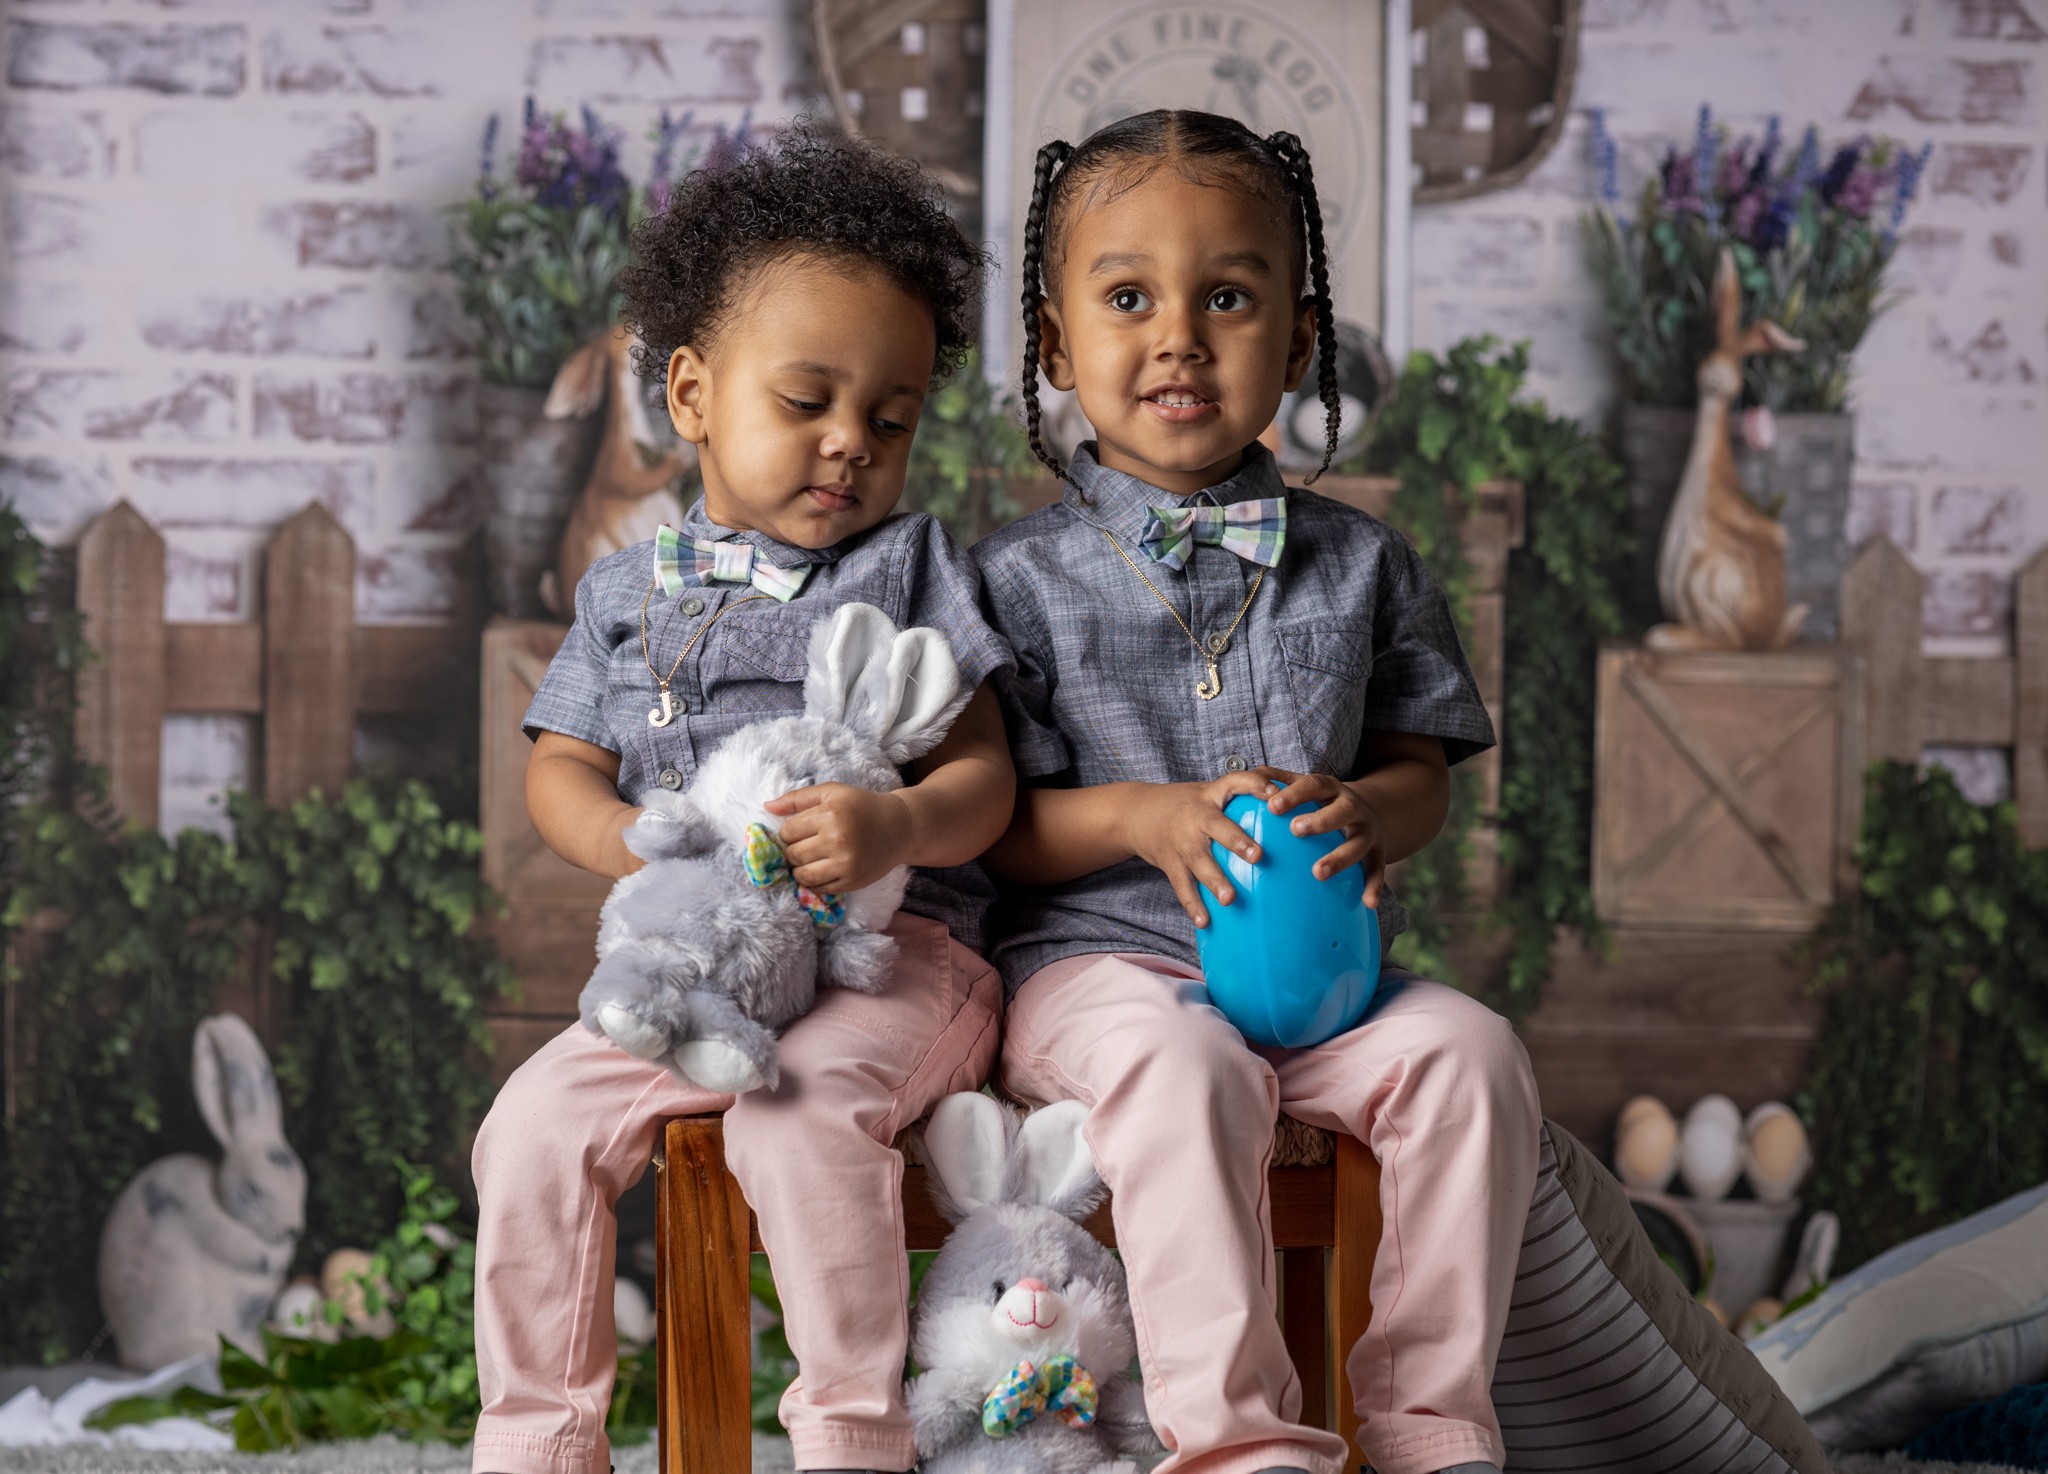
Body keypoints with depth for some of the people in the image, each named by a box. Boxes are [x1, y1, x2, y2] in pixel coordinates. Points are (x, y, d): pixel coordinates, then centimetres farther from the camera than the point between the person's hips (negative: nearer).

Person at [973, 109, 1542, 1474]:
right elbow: (991, 824, -1)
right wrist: (1148, 818, -19)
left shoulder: (1360, 563, 10)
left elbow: (1422, 773, 12)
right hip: (1098, 962, -3)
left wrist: (1361, 812, -13)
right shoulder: (1022, 578, 1)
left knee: (1468, 1050, -23)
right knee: (1185, 1066, -35)